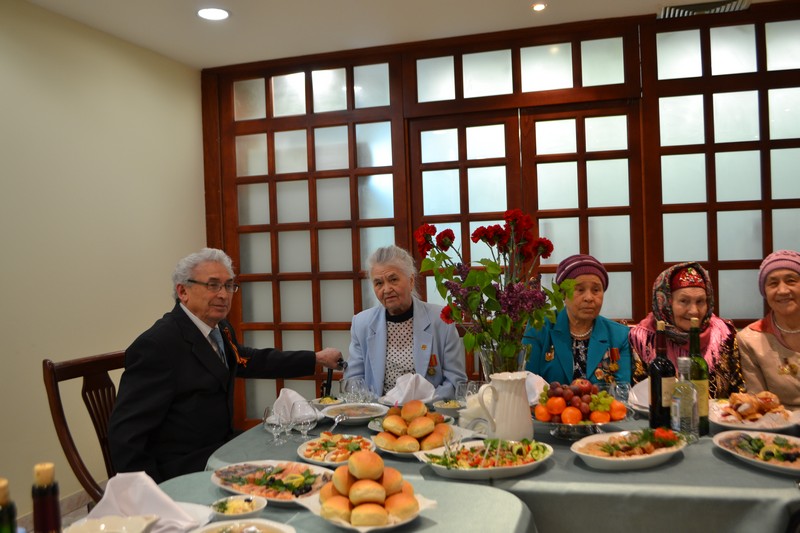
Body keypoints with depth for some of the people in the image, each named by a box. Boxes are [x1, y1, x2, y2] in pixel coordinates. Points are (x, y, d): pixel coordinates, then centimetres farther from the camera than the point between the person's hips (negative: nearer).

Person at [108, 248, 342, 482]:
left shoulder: (220, 330, 5)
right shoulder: (158, 343, -19)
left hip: (221, 449, 8)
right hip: (183, 468, -8)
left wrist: (317, 358, 20)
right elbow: (126, 433, -19)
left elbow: (252, 361, 22)